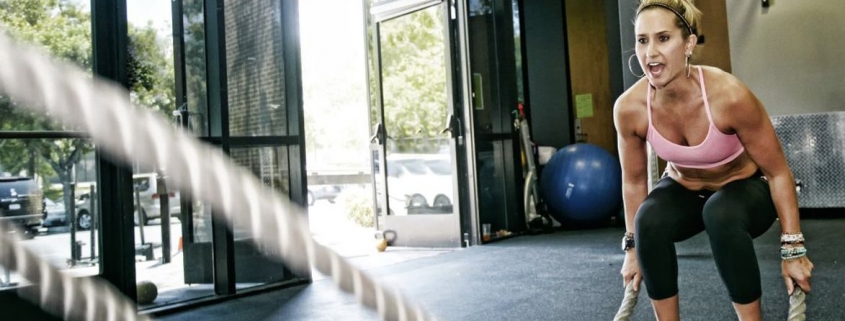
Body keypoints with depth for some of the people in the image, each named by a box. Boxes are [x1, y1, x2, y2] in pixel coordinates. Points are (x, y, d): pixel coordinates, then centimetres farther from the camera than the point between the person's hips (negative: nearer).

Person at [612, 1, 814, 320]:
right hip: (683, 190, 2)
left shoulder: (729, 95, -33)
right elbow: (633, 181, -7)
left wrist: (792, 249, -15)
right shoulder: (629, 107, -24)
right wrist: (633, 247, 0)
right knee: (649, 220, -31)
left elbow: (778, 172, -19)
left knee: (721, 214, -37)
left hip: (744, 189, -2)